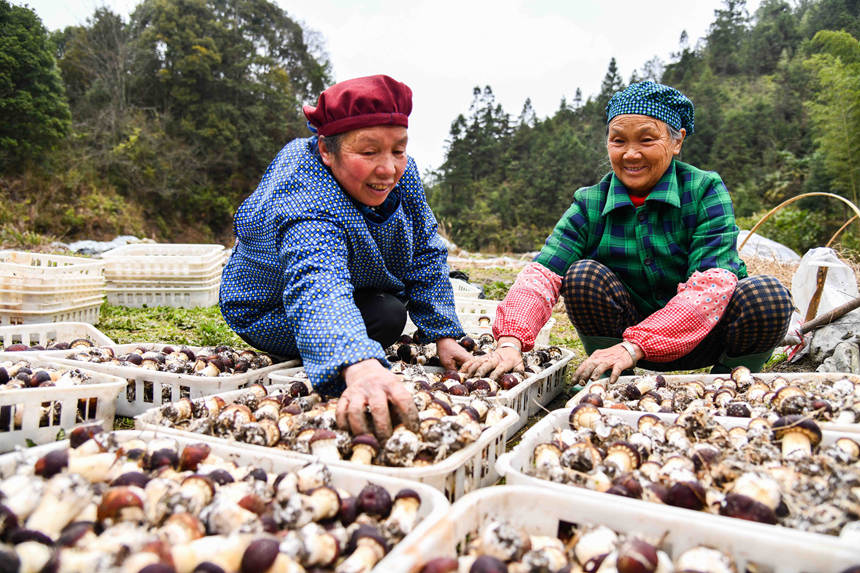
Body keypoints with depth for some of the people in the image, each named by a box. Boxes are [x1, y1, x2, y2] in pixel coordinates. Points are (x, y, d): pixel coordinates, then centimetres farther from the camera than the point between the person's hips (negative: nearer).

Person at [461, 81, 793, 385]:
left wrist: (633, 346, -37)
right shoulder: (590, 205, -6)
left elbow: (712, 284, -24)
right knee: (584, 275, -24)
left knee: (767, 296, -28)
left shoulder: (704, 191, -11)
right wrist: (510, 342, -40)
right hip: (629, 332, 1)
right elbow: (542, 274, -20)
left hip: (702, 336, 0)